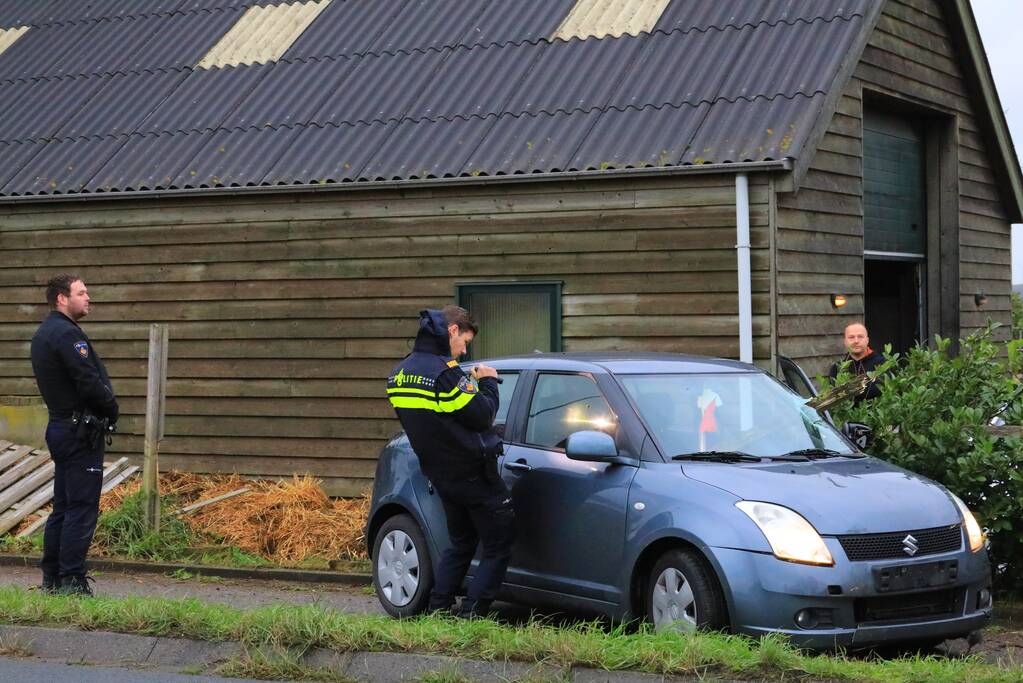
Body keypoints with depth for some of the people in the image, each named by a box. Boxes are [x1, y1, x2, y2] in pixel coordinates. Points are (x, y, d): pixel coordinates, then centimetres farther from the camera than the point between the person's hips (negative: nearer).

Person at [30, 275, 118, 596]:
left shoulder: (43, 334, 16)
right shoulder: (67, 334, -16)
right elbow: (90, 384, -22)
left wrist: (106, 403, 6)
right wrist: (111, 409, -3)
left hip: (60, 425, 10)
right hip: (81, 432, -10)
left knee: (62, 507, 14)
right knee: (81, 509, -8)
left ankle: (51, 578, 17)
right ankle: (72, 581, -8)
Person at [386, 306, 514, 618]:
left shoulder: (400, 373, 7)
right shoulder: (444, 372, -21)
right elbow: (483, 415, -18)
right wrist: (488, 383, 0)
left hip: (441, 475, 8)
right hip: (473, 474, -8)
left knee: (460, 544, 22)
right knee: (498, 546, 1)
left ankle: (438, 608, 16)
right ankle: (471, 613, -6)